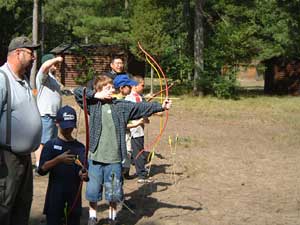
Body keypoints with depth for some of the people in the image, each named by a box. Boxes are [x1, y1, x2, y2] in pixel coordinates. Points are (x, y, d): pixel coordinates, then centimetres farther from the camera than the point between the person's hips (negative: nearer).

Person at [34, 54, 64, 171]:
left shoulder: (53, 77, 21)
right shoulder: (43, 75, -10)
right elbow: (44, 66, -33)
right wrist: (57, 59, -28)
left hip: (54, 114, 10)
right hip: (45, 114, -10)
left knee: (52, 141, 17)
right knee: (42, 142, -8)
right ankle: (39, 165, -6)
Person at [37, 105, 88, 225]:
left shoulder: (79, 147, 5)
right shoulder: (51, 145, -1)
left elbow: (83, 169, 0)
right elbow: (41, 170, -9)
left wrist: (83, 175, -22)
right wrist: (58, 159, -22)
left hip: (74, 194, 2)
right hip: (55, 194, -2)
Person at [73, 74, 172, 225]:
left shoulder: (121, 106, 1)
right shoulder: (93, 105, 0)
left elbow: (140, 107, -6)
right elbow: (77, 91, -4)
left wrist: (160, 106, -17)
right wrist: (96, 95, -11)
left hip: (114, 158, 1)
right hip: (95, 157, 0)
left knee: (113, 192, 11)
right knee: (93, 190, 11)